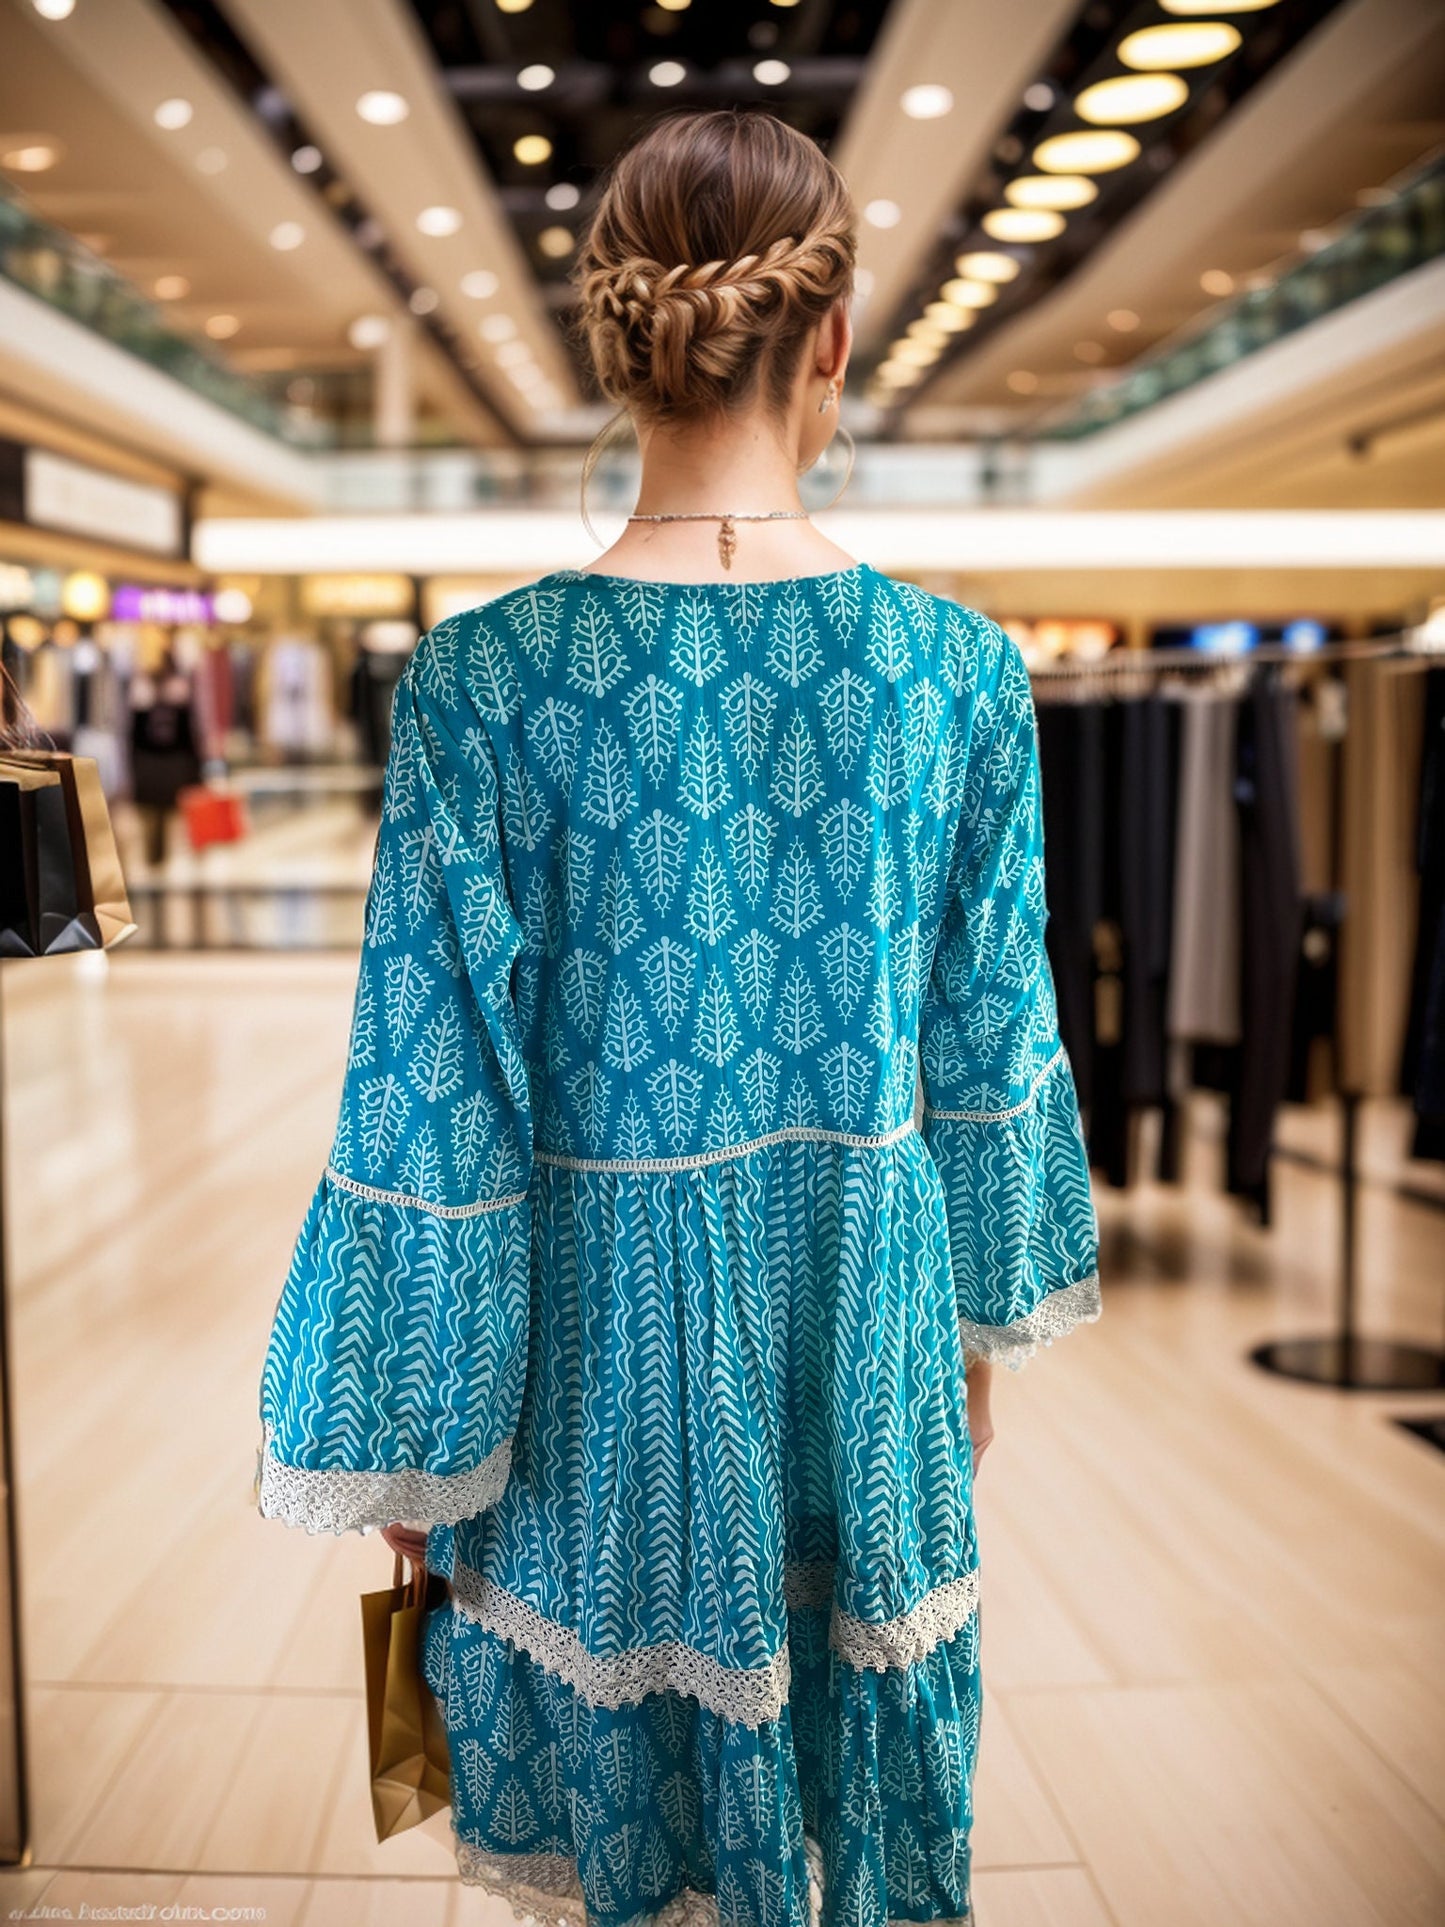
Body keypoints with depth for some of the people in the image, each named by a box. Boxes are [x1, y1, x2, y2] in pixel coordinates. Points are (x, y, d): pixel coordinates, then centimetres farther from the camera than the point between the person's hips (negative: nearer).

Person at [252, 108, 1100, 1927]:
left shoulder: (481, 678, -16)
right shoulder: (964, 670, -10)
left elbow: (429, 1096, -12)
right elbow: (993, 1047, -1)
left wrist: (403, 1436, 0)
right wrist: (988, 1319, 14)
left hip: (608, 1328, -1)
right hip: (862, 1314, 2)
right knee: (866, 1750, 24)